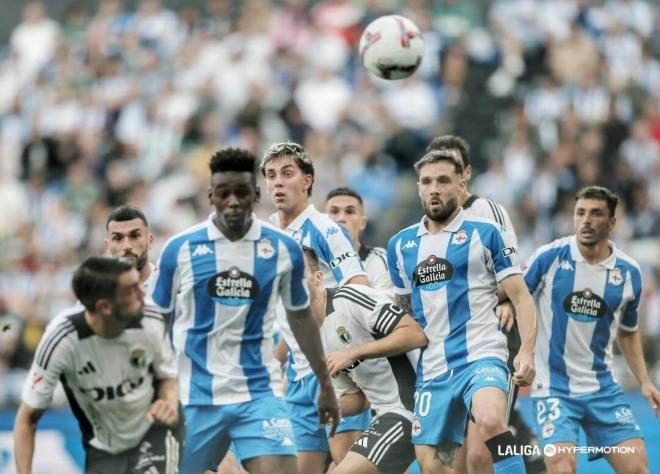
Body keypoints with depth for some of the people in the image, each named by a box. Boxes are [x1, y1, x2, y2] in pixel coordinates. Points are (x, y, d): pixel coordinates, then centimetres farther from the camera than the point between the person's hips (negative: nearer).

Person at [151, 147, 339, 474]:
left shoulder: (283, 249, 0)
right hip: (193, 396, 0)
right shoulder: (180, 249, -3)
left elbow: (300, 316, 14)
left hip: (258, 394, 0)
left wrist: (325, 384, 17)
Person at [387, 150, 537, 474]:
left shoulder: (485, 234, 0)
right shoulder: (400, 245, 12)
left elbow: (521, 298, -3)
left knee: (491, 421, -34)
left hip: (481, 356, -5)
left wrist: (526, 352, -16)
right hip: (431, 369, 5)